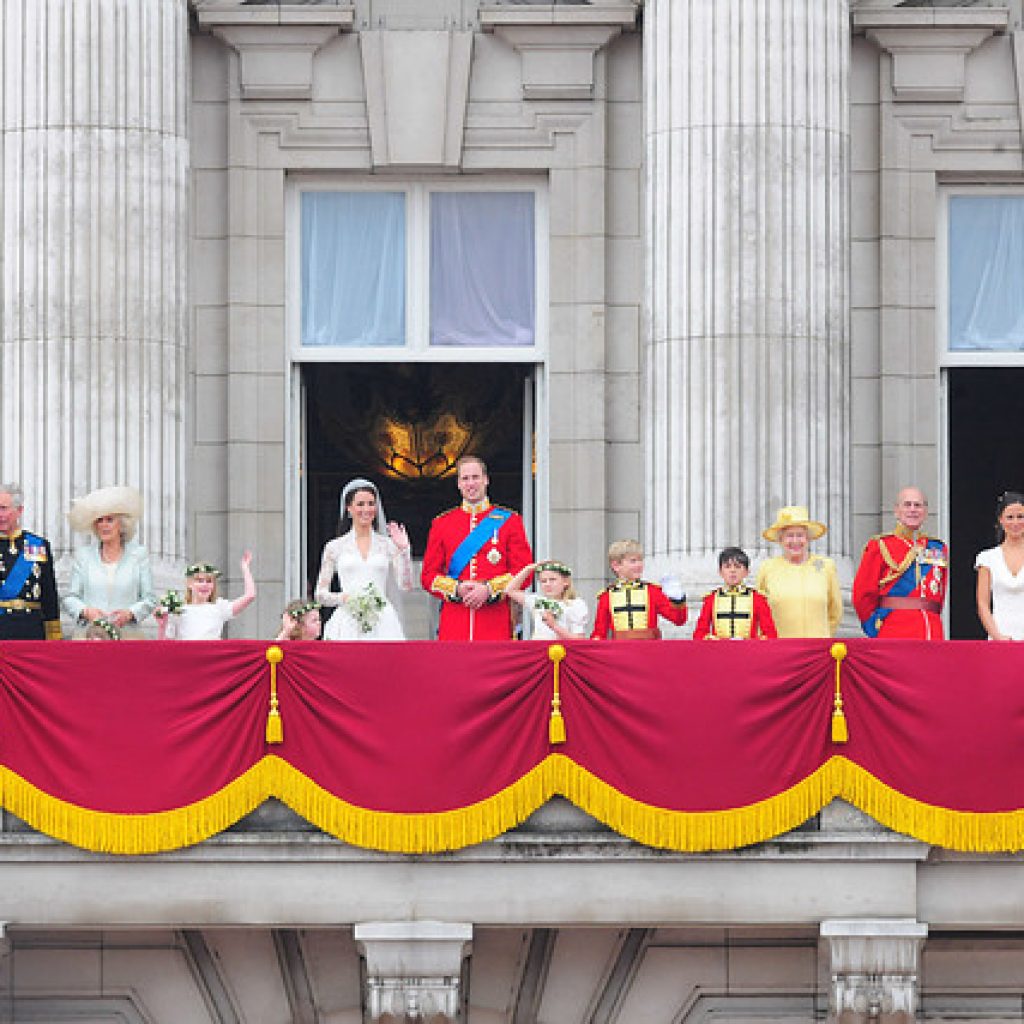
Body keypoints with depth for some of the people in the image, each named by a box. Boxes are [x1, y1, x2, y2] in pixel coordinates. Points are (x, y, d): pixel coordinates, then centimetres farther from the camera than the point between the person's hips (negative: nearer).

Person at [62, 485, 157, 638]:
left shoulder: (139, 555, 10)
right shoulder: (83, 555, 13)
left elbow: (149, 599, 9)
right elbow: (70, 598, 13)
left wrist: (129, 614, -10)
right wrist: (86, 611, -8)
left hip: (127, 635, -1)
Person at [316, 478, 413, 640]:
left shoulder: (387, 544, 11)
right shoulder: (335, 547, 10)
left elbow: (406, 585, 2)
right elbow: (320, 595, 12)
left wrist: (403, 550, -8)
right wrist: (342, 598, -8)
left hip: (382, 625, 0)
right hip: (348, 625, 0)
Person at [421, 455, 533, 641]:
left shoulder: (509, 520, 9)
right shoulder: (441, 523, 13)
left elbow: (523, 572, 3)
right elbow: (428, 576, 11)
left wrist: (489, 589, -11)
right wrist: (457, 589, -9)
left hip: (495, 624, -1)